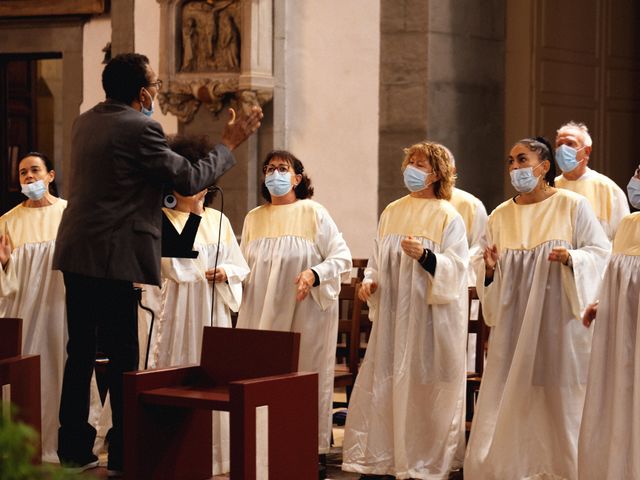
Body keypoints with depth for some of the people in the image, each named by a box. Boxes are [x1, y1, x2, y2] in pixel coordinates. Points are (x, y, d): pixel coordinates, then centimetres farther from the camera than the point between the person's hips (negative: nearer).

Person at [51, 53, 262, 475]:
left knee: (81, 353, 13)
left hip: (76, 254, 8)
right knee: (123, 359, -2)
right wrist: (229, 144, 3)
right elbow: (190, 179, -9)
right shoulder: (139, 128, -14)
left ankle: (74, 450, 18)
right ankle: (123, 456, 2)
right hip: (114, 258, -8)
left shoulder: (86, 121, 12)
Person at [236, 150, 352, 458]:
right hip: (262, 314, 4)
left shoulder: (313, 213, -1)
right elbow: (244, 267, 20)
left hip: (304, 314, -4)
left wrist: (314, 274, -21)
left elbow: (342, 257, -7)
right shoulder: (254, 218, 13)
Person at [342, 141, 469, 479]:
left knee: (424, 386, -2)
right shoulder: (392, 212, 12)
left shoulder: (448, 217, -4)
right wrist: (369, 281, 0)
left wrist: (425, 256, -26)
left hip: (429, 315, -5)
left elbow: (456, 267, -12)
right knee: (384, 384, 5)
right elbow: (378, 258, 17)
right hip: (392, 313, 5)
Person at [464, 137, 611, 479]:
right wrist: (489, 269, -11)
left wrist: (572, 258, -21)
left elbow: (600, 252, -3)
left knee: (560, 396, 0)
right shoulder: (500, 216, 8)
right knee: (510, 397, 0)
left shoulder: (573, 206, -2)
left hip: (560, 318, -3)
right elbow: (486, 274, 11)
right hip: (515, 321, 3)